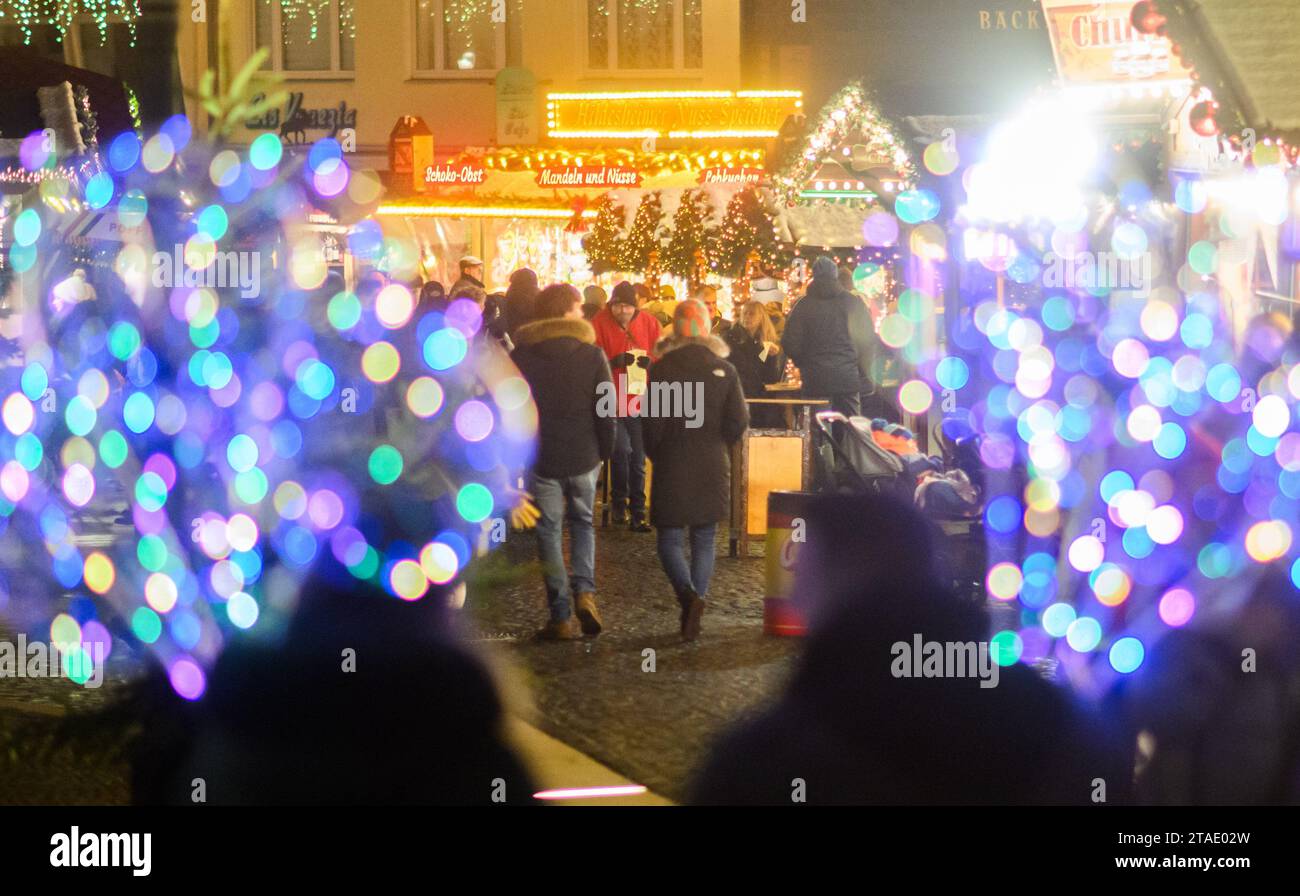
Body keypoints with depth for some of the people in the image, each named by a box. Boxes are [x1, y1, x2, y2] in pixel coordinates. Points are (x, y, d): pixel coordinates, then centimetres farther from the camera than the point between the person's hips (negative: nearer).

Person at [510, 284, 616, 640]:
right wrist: (606, 450, 8)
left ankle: (561, 616, 3)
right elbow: (606, 410, -5)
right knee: (582, 523, 20)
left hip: (540, 458, 0)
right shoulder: (592, 355, -5)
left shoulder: (520, 357, -1)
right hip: (584, 456, 0)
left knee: (549, 532, 7)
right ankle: (584, 590, -2)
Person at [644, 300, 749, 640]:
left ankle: (688, 594, -20)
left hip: (672, 469, -2)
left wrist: (655, 454, 9)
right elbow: (739, 422, -5)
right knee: (704, 540, 13)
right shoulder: (724, 370, -2)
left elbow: (652, 423, -9)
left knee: (671, 539, 4)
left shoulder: (661, 369, -9)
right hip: (713, 469, 2)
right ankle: (695, 607, 9)